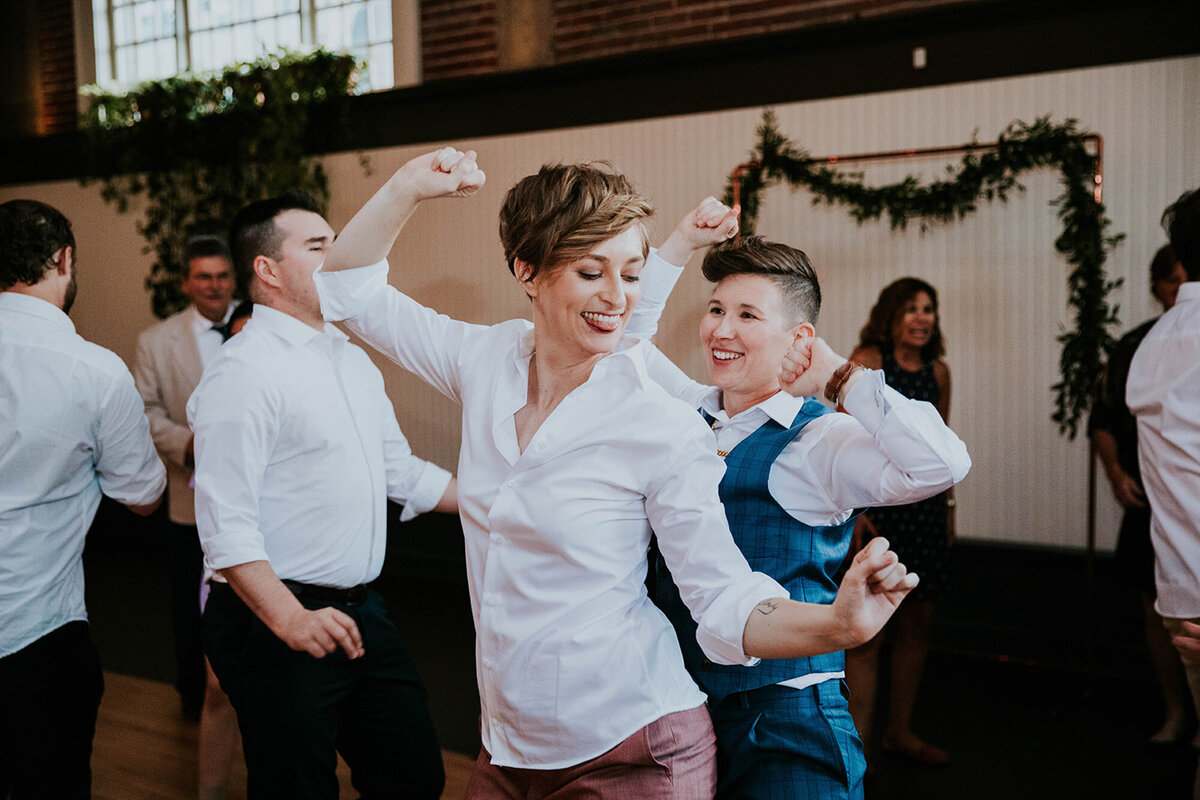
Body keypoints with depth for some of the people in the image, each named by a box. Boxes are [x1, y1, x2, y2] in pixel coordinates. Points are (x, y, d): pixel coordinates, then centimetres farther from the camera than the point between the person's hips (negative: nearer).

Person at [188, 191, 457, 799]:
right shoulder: (244, 371, -15)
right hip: (277, 621, -8)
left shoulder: (353, 359, 13)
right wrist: (292, 621, -29)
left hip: (362, 613, 8)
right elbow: (227, 525, -20)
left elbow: (400, 473, 20)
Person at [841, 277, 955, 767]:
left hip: (924, 504, 6)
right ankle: (857, 744, 4)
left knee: (918, 624, 12)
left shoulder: (938, 371, 11)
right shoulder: (866, 362, -7)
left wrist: (948, 505, 18)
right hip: (875, 502, -6)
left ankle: (900, 732, 27)